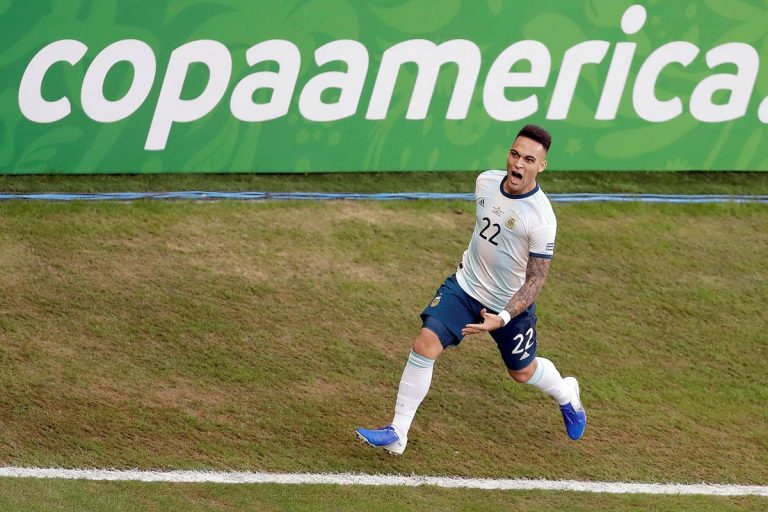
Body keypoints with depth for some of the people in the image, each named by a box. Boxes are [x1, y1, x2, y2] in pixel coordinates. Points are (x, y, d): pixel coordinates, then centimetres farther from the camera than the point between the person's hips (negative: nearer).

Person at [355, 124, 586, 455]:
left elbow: (535, 280, -23)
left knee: (522, 372, 17)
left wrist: (501, 318, -32)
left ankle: (566, 394, 53)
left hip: (512, 304, -4)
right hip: (465, 286, 4)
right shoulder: (486, 182, -10)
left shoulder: (541, 219, -27)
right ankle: (397, 434, -7)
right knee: (425, 345, -14)